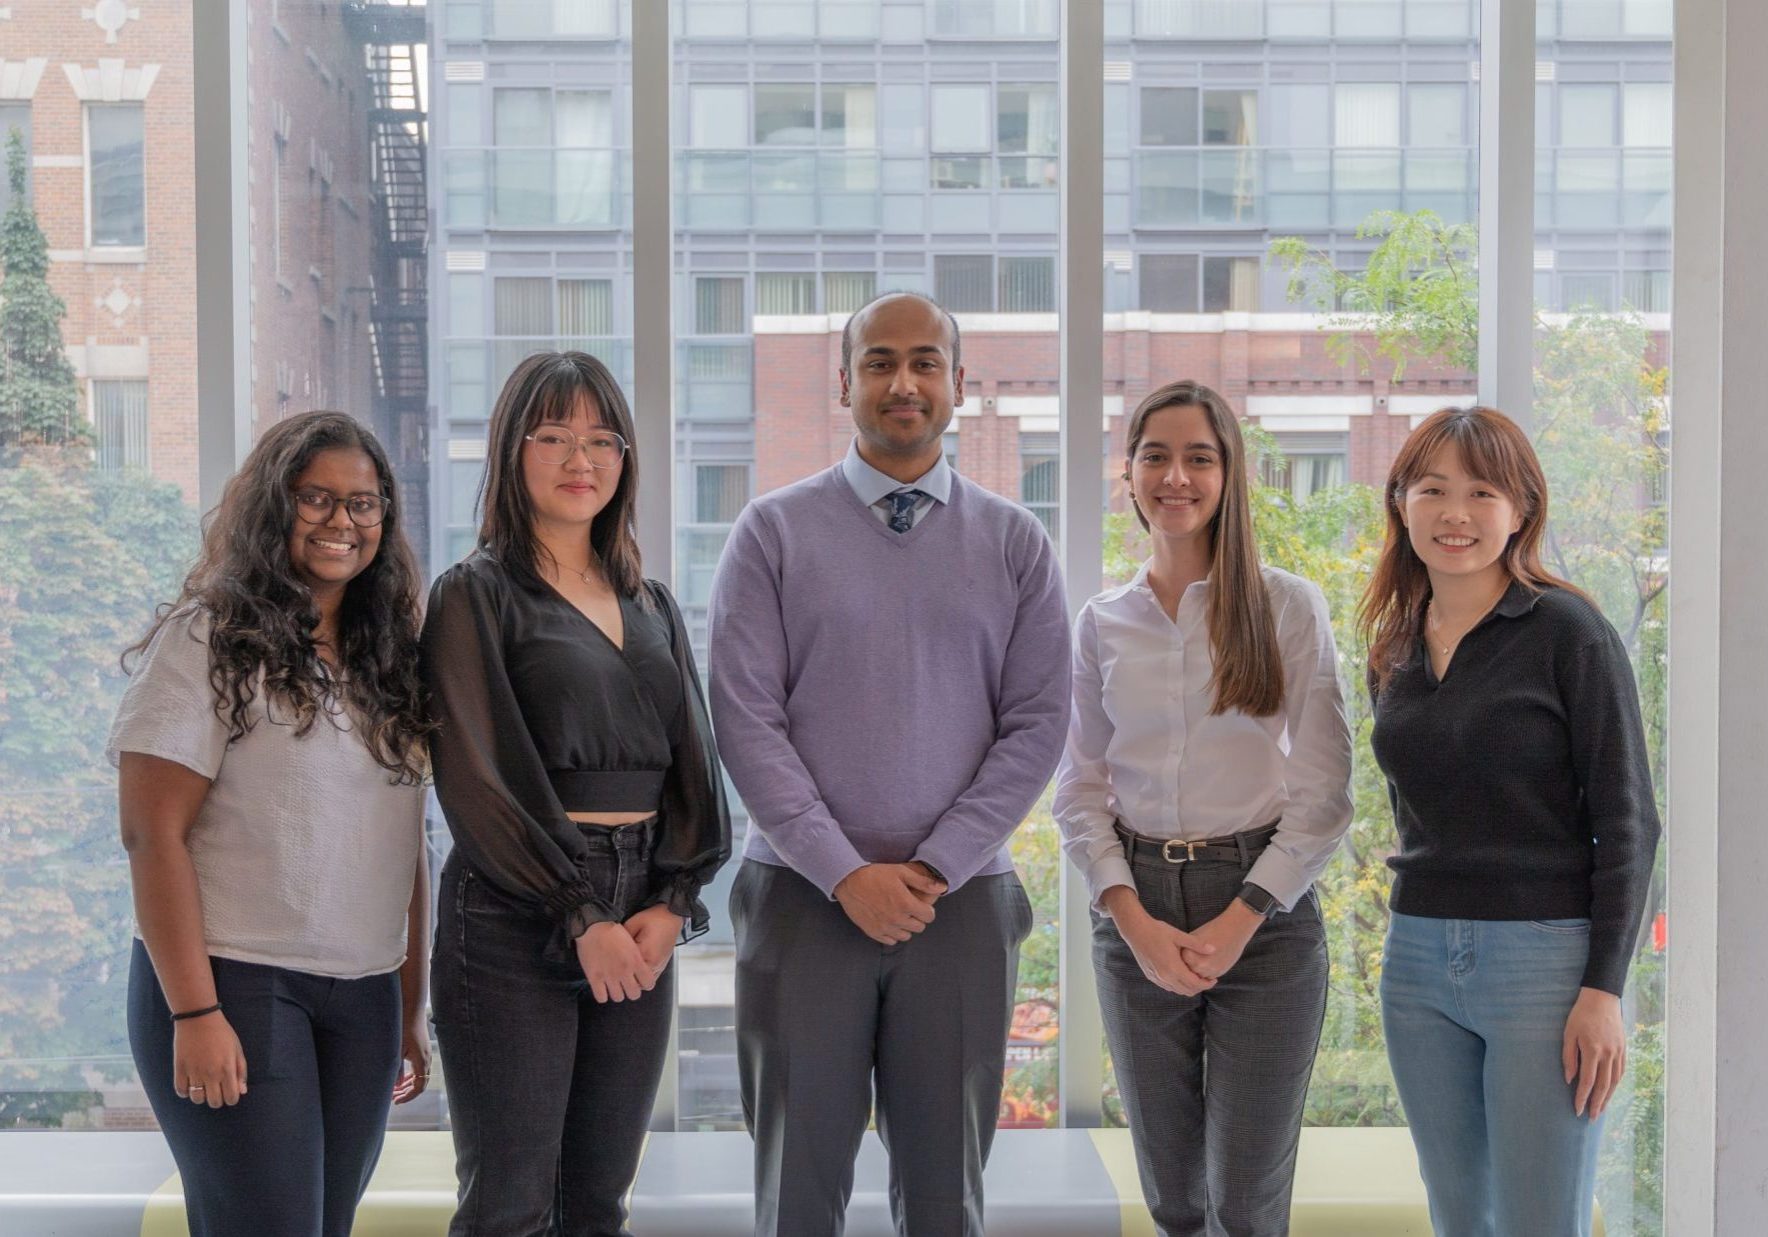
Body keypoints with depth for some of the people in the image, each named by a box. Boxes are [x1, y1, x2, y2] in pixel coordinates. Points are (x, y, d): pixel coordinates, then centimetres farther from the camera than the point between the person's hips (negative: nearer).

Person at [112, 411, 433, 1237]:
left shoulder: (387, 657, 13)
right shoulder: (208, 641, -6)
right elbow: (153, 833, -11)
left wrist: (411, 1010, 13)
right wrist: (194, 1012, -17)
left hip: (363, 996, 6)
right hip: (238, 985, -6)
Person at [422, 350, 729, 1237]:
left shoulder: (650, 606, 16)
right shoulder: (475, 595, -1)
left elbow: (694, 759, 11)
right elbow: (477, 773, -9)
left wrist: (672, 904, -5)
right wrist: (582, 917, -13)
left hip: (642, 925, 5)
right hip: (516, 920, -5)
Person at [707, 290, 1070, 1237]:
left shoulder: (1015, 543, 7)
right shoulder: (772, 532, 2)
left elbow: (1037, 724, 1)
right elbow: (745, 718, -4)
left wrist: (936, 867, -9)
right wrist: (846, 874, -11)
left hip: (961, 900, 1)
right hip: (804, 898, -1)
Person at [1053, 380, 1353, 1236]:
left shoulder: (1287, 605, -2)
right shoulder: (1102, 623, 7)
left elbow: (1322, 792, -5)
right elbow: (1080, 793, 6)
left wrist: (1239, 922, -12)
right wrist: (1134, 921, -8)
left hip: (1264, 912, -3)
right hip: (1136, 916, 3)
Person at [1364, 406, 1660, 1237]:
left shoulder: (1568, 633, -7)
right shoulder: (1393, 652, 10)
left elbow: (1627, 820, -9)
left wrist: (1604, 987, -14)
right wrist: (1421, 933, 16)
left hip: (1544, 960, -6)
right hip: (1417, 961, 6)